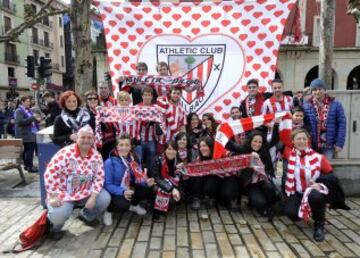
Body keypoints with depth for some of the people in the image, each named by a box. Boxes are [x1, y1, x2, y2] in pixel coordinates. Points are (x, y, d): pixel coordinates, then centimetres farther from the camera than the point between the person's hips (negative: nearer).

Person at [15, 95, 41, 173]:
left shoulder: (29, 110, 19)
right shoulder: (19, 111, -7)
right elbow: (20, 122, -20)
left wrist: (37, 120, 6)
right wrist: (32, 117, -22)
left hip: (32, 133, 8)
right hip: (25, 134, -8)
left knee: (27, 150, 11)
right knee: (29, 150, -10)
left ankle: (27, 165, 18)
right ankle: (30, 166, -6)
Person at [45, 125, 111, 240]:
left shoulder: (96, 156, -5)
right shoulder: (66, 153, -20)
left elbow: (99, 177, -4)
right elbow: (50, 174, -21)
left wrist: (93, 197, -15)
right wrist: (54, 197, -23)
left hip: (86, 192, 4)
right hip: (64, 193, -4)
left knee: (105, 198, -14)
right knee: (58, 214, -29)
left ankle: (87, 216, 19)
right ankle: (55, 227, 12)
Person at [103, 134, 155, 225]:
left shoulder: (134, 159, -3)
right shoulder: (109, 162, -20)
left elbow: (138, 178, 0)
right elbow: (107, 184, -20)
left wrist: (146, 182, -23)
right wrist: (122, 192, -34)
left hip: (129, 189, 6)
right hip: (114, 192, -5)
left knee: (147, 190, -16)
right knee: (123, 205, -34)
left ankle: (134, 205, 16)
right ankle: (108, 210, 4)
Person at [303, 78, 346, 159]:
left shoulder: (336, 105, 0)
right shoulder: (306, 105, -1)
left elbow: (342, 124, -1)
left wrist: (339, 144, -5)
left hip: (328, 146, 0)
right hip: (311, 146, 0)